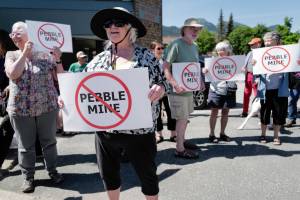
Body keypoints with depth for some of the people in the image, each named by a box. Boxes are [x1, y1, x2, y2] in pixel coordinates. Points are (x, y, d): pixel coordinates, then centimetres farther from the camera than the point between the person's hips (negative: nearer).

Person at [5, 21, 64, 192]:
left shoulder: (45, 54, 2)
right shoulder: (11, 55, 5)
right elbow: (13, 74, -14)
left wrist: (58, 60, -11)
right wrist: (25, 53, -13)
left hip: (48, 106, 0)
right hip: (20, 109, 1)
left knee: (49, 141, 11)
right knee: (26, 145, 10)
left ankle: (52, 170, 30)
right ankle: (28, 177, 28)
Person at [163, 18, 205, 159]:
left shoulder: (194, 46, 12)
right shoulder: (176, 44, -15)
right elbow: (165, 67, -20)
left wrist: (200, 81, 10)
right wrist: (175, 84, -30)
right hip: (178, 89, -8)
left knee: (185, 117, 18)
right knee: (182, 118, -2)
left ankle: (182, 141, 35)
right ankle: (180, 149, 12)